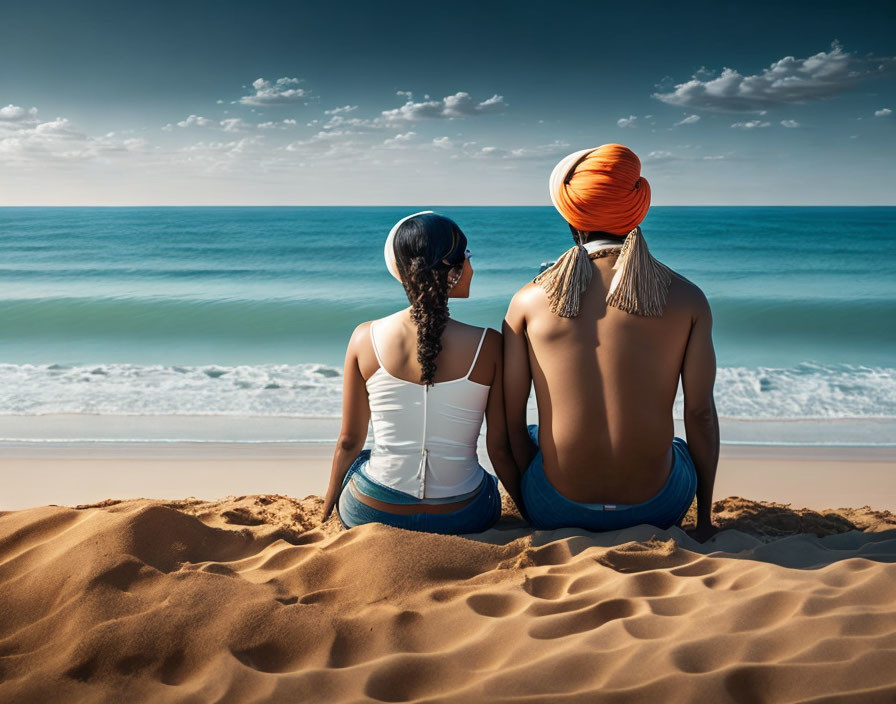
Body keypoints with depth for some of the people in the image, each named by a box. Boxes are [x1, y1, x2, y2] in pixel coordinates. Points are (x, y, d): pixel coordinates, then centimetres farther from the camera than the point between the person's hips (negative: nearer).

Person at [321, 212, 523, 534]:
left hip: (370, 514, 1)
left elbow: (349, 442, -2)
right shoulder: (488, 345, -14)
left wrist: (327, 509, 15)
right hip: (461, 517, 0)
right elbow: (500, 447, -7)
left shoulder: (365, 338, -10)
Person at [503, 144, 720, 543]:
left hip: (557, 512, 0)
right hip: (655, 510, 1)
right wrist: (705, 518, 11)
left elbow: (511, 420, -2)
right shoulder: (687, 298, -5)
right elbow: (700, 413, -3)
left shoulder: (527, 301, -5)